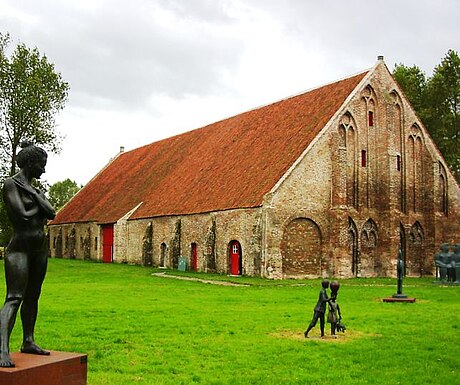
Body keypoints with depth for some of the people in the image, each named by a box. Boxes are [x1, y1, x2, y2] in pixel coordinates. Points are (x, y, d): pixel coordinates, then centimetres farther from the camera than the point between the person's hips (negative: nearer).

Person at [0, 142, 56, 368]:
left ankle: (28, 342, 22)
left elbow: (51, 214, 2)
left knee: (32, 297, 13)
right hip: (19, 248, -8)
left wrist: (34, 195, -7)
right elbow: (22, 215, -18)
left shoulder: (33, 188, 16)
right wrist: (38, 208, 0)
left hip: (39, 249, 8)